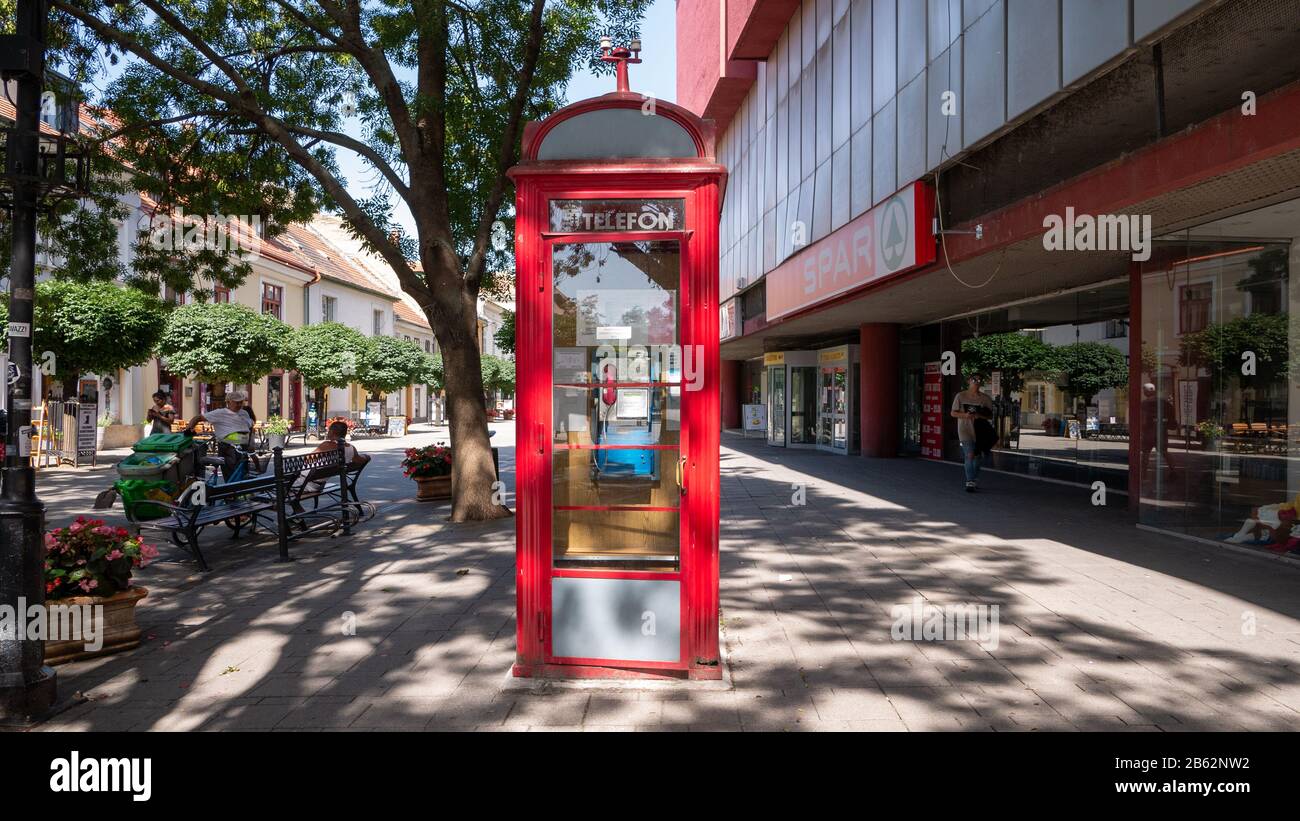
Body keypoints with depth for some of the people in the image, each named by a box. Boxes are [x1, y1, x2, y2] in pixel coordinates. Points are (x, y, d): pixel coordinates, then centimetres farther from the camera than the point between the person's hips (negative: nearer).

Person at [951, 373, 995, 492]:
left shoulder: (985, 398, 5)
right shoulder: (960, 396, 1)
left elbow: (990, 415, 4)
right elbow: (953, 413, 2)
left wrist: (980, 416, -16)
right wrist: (965, 415, -17)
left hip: (980, 430, 3)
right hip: (965, 429, -3)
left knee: (978, 456, 11)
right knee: (970, 455, -15)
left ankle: (975, 480, 33)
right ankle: (970, 482, -10)